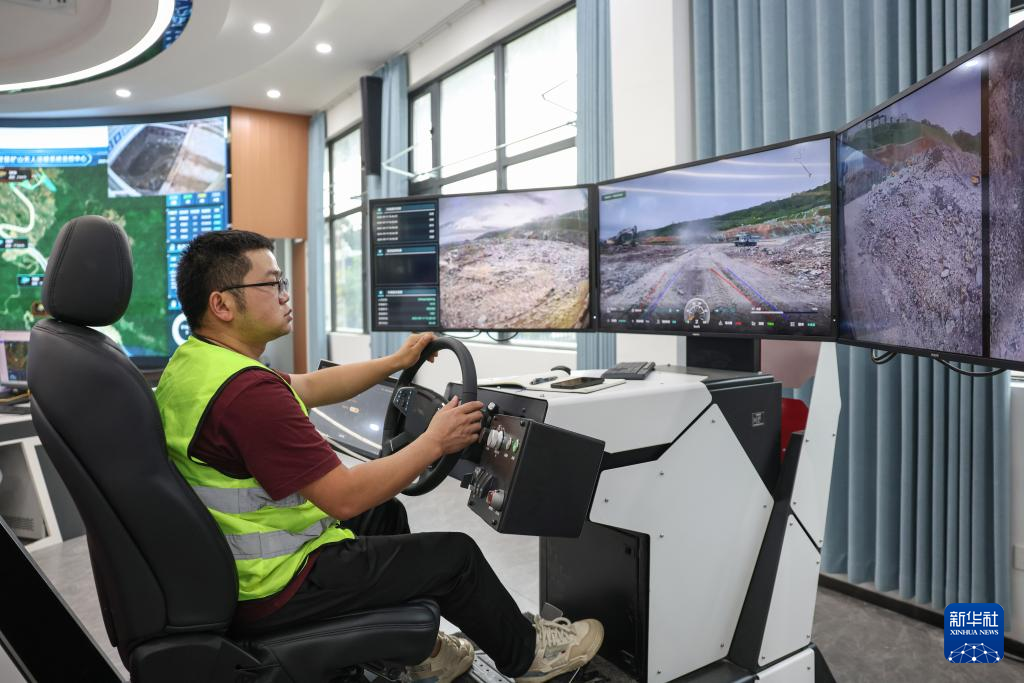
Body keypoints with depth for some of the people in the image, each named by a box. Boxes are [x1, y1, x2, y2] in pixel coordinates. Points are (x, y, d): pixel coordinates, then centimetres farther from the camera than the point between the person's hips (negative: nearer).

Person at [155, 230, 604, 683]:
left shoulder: (190, 363, 1)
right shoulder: (248, 391, -31)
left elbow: (307, 388, 12)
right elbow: (345, 497, -28)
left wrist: (395, 362, 16)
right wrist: (435, 442, -16)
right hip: (272, 590, -10)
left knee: (385, 512, 25)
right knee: (455, 554, 1)